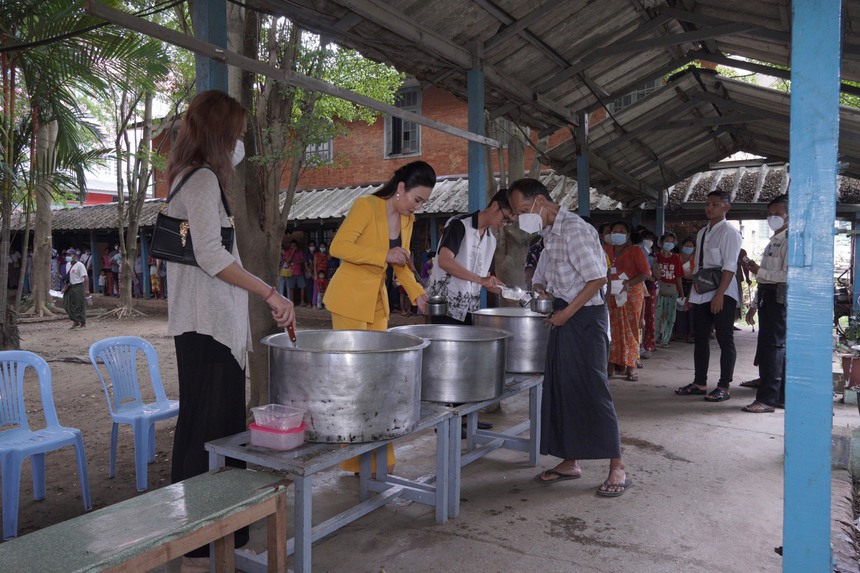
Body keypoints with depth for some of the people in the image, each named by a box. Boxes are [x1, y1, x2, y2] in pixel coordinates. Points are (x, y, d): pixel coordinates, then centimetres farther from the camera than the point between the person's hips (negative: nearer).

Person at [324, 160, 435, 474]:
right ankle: (354, 459, 8)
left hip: (378, 301, 7)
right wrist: (384, 256, -25)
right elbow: (338, 247, -20)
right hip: (349, 299, -7)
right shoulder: (366, 206, -13)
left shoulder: (407, 219, 9)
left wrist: (416, 292, -1)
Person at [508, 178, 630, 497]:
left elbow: (597, 278, -21)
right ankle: (570, 462, 22)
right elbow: (543, 277, 24)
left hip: (585, 317, -9)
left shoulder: (574, 229, -16)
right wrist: (540, 291, 2)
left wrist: (567, 313, -19)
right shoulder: (550, 234, 13)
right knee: (559, 388, 11)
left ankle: (617, 468, 6)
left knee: (592, 390, -6)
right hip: (563, 318, 9)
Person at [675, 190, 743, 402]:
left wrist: (719, 295, -23)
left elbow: (729, 266, -16)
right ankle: (700, 383, 20)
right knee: (700, 338, 11)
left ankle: (724, 387, 6)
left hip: (722, 295, -8)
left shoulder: (729, 232, -8)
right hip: (701, 294, 8)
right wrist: (691, 294, 15)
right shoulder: (702, 233, 15)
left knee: (725, 341, 0)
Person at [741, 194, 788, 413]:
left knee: (773, 346, -10)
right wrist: (754, 306, 19)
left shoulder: (789, 241, -7)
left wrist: (760, 271, -15)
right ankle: (781, 397, 18)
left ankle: (767, 399, -9)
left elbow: (788, 275, -19)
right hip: (766, 296, 10)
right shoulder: (773, 242, 22)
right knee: (777, 347, 11)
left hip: (779, 297, -10)